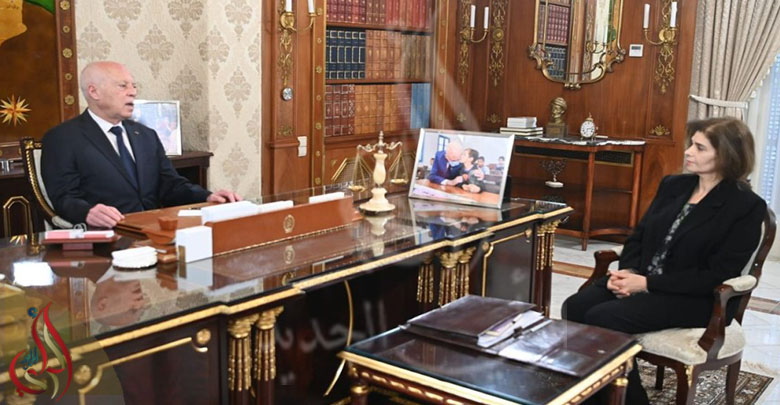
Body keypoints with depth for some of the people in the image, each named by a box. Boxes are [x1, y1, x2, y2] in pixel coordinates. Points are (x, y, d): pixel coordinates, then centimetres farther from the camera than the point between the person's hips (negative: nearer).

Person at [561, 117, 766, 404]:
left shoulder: (747, 206, -9)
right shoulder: (673, 185, 11)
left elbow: (717, 275, -15)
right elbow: (639, 235, 13)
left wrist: (647, 283, -19)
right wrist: (627, 271, -9)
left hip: (696, 298, -6)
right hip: (642, 280, 7)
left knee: (602, 318, -27)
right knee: (574, 307, -19)